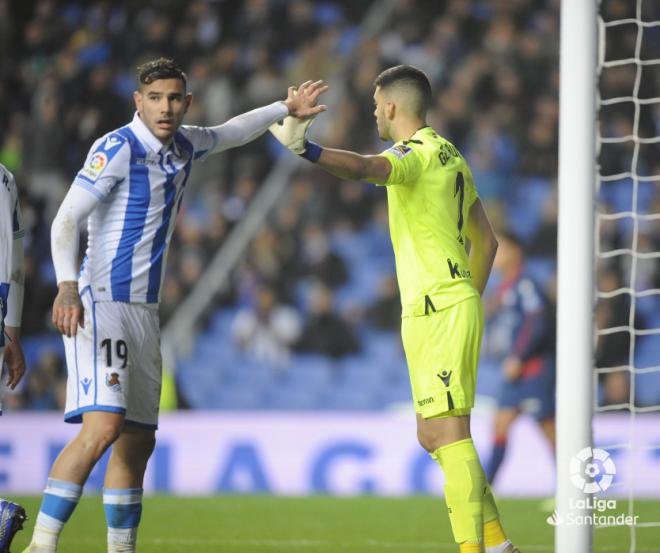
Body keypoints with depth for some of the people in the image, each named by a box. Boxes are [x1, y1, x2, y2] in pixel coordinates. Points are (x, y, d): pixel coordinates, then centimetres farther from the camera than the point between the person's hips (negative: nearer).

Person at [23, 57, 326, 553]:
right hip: (100, 304, -8)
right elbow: (66, 219, -18)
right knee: (102, 427, -22)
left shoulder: (184, 146, 12)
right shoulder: (117, 148, -11)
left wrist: (286, 109, 37)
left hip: (144, 310, 8)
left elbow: (231, 132, 35)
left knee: (138, 441, 8)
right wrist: (67, 286, -31)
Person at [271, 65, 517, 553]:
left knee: (448, 434, -12)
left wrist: (304, 148, -48)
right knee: (434, 436, 14)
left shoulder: (417, 153, -10)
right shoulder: (451, 157, 20)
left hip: (437, 311, -10)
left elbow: (363, 168, -34)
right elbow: (486, 241, 26)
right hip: (458, 303, 10)